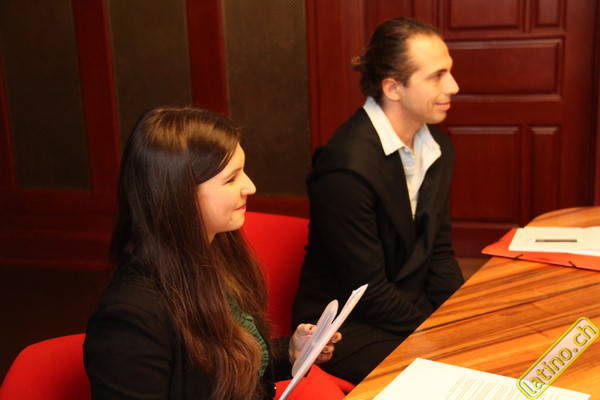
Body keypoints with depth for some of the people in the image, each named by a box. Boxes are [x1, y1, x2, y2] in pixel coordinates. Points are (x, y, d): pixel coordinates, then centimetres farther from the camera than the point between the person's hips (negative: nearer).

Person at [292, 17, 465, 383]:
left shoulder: (438, 147, 2)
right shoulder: (348, 167, -25)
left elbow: (439, 253, 9)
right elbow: (368, 292, -20)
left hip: (415, 308, 8)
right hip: (348, 327, -8)